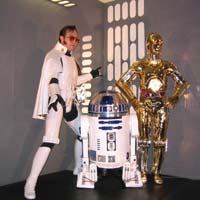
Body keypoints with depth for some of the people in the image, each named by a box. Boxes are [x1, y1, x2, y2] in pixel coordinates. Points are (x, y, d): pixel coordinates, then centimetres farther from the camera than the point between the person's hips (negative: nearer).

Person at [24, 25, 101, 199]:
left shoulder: (71, 58, 18)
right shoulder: (54, 55, -7)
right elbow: (50, 78, -20)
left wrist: (91, 75, 24)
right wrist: (55, 95, -36)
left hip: (70, 103, 9)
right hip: (56, 103, -9)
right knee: (49, 141, -18)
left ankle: (79, 168, 35)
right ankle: (30, 184, -14)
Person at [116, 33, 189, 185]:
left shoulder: (167, 66, 5)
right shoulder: (140, 66, -1)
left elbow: (183, 83, 12)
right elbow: (121, 82, -1)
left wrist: (173, 99, 0)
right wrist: (134, 101, -6)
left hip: (162, 106, 2)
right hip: (145, 106, -2)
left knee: (160, 141, 5)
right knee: (144, 141, 2)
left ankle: (157, 172, 18)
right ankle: (143, 172, 17)